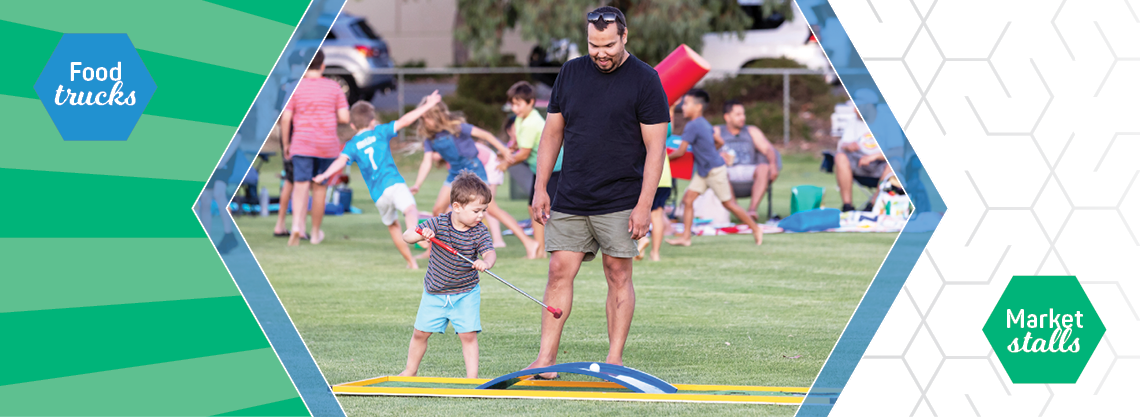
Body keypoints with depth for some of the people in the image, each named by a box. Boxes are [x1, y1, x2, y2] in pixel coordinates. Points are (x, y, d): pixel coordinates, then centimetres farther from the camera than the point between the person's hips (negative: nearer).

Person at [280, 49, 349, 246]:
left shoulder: (295, 87, -3)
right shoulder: (334, 87, 1)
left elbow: (286, 119, -6)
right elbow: (345, 118, -4)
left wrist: (286, 144, 5)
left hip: (302, 144, -2)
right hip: (327, 146, 2)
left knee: (300, 185, -8)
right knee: (319, 187, 14)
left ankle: (297, 224, -33)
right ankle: (315, 233, 23)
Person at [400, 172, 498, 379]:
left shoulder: (480, 232, -14)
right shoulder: (438, 223, -15)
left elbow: (489, 252, -28)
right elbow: (407, 236, -14)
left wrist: (486, 263, -52)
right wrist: (421, 235, -36)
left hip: (465, 293, -1)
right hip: (434, 292, 1)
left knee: (468, 334, -12)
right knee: (420, 333, 11)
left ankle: (472, 377, -5)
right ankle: (410, 371, 31)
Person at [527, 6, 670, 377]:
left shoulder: (645, 81, -5)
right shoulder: (571, 73, 8)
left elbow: (655, 147, -7)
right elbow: (553, 132, 14)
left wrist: (644, 205, -13)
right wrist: (540, 189, 8)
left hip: (620, 203, -4)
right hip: (569, 201, 4)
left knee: (618, 275, 0)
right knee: (559, 270, -2)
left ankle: (614, 359, 6)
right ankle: (546, 357, 0)